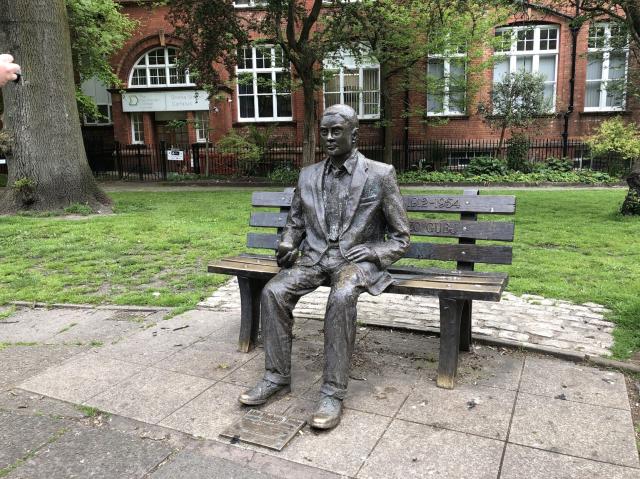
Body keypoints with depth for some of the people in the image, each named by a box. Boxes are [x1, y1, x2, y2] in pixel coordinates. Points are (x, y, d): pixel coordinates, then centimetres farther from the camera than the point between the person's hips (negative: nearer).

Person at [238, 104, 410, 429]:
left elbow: (400, 237, 1)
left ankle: (333, 392, -26)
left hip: (356, 259, -4)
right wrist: (287, 244, -2)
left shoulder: (380, 174, -2)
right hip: (314, 257, 4)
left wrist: (371, 254, -16)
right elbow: (295, 223, 20)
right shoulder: (308, 175, 11)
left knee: (341, 297, -37)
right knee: (273, 291, -24)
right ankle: (276, 376, -9)